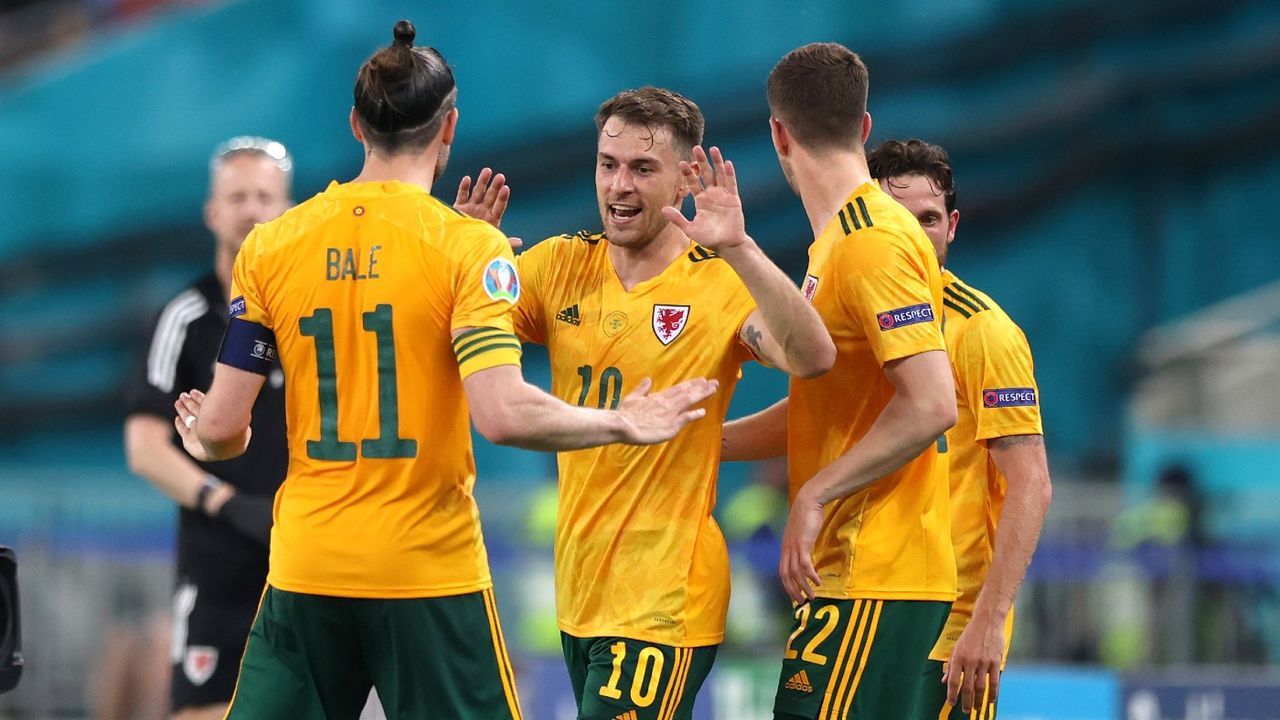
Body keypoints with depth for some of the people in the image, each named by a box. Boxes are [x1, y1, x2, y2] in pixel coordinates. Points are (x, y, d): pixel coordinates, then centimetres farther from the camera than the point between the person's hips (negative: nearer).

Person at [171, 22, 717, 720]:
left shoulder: (269, 245, 3)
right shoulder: (466, 245, -7)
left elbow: (222, 426, 2)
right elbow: (503, 414, -18)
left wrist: (206, 440, 26)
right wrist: (623, 425, -3)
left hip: (304, 572, 3)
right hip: (429, 573, -3)